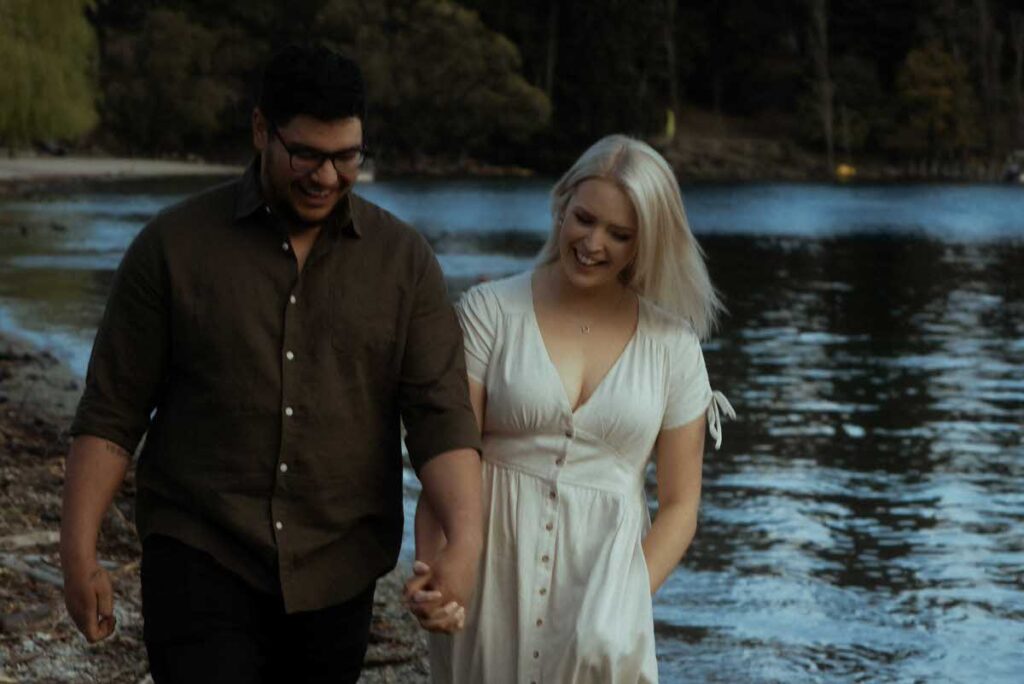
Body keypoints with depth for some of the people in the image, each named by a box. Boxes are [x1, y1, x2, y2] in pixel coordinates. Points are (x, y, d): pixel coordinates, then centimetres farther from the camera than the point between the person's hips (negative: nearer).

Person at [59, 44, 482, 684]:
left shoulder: (404, 259, 2)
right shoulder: (174, 245, -2)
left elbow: (441, 413, -6)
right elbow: (111, 413, 0)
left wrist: (465, 542, -21)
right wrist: (80, 554, -4)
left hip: (337, 576, 2)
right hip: (199, 559, -2)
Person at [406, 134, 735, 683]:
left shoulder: (671, 346, 7)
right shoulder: (489, 312, 2)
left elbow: (680, 503, 8)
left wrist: (627, 599, -9)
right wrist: (432, 565, -22)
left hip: (602, 568, 0)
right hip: (494, 573, 1)